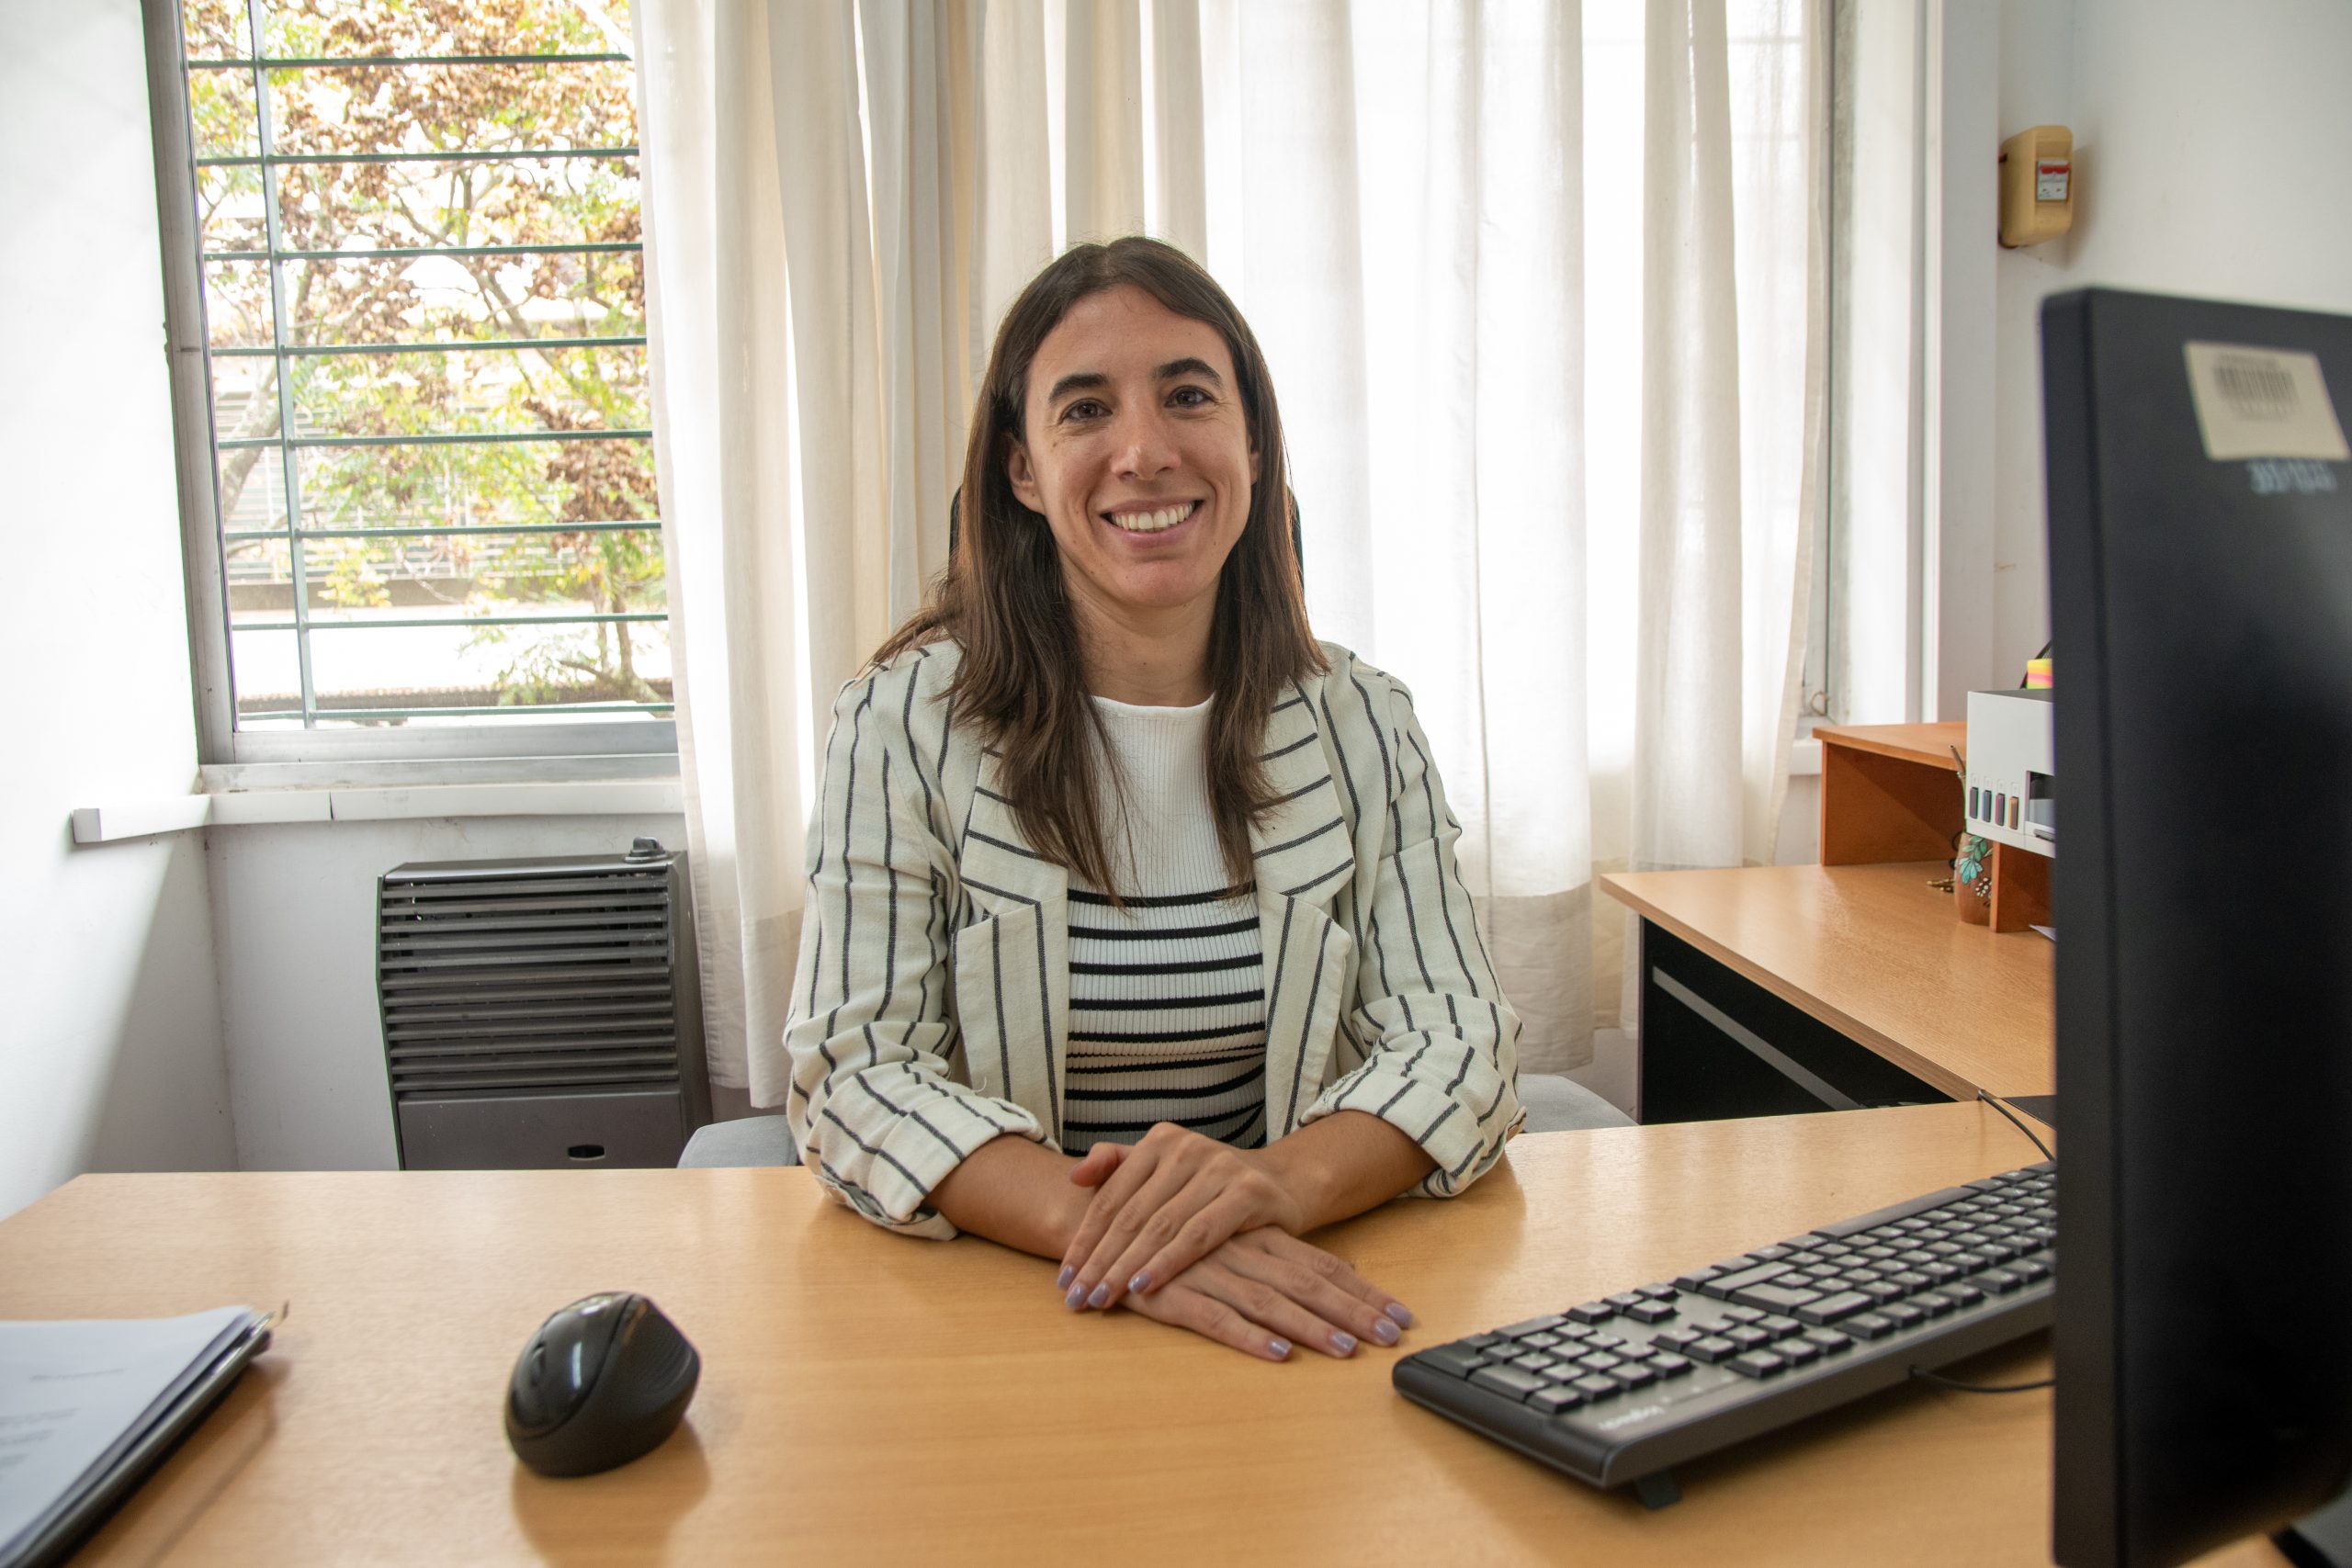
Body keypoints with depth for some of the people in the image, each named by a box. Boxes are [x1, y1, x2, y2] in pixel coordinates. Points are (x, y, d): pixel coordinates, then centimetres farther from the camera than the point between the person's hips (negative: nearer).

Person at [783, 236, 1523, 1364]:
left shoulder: (1363, 729, 2)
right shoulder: (906, 724, -4)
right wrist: (1092, 1224, -28)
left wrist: (1284, 1178, -24)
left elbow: (1455, 1038, -3)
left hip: (1298, 1308, 1)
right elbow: (853, 1069, -10)